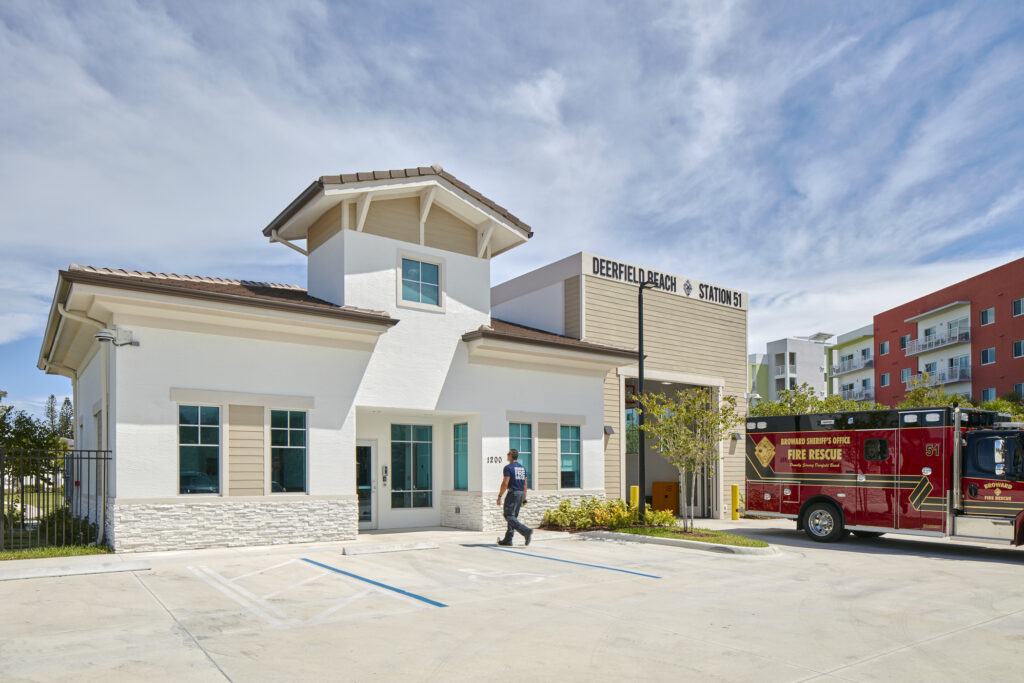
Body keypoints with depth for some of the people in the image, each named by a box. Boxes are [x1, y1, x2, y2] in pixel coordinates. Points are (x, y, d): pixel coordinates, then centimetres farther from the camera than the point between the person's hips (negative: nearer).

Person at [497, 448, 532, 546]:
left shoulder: (508, 467, -9)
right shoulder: (522, 468, 14)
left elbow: (505, 483, -16)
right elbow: (525, 484, 15)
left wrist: (499, 496, -11)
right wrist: (524, 498, 19)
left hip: (512, 493, -8)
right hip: (521, 493, 8)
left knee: (509, 516, -7)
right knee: (513, 516, 12)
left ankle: (526, 531, -22)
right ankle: (508, 540, 13)